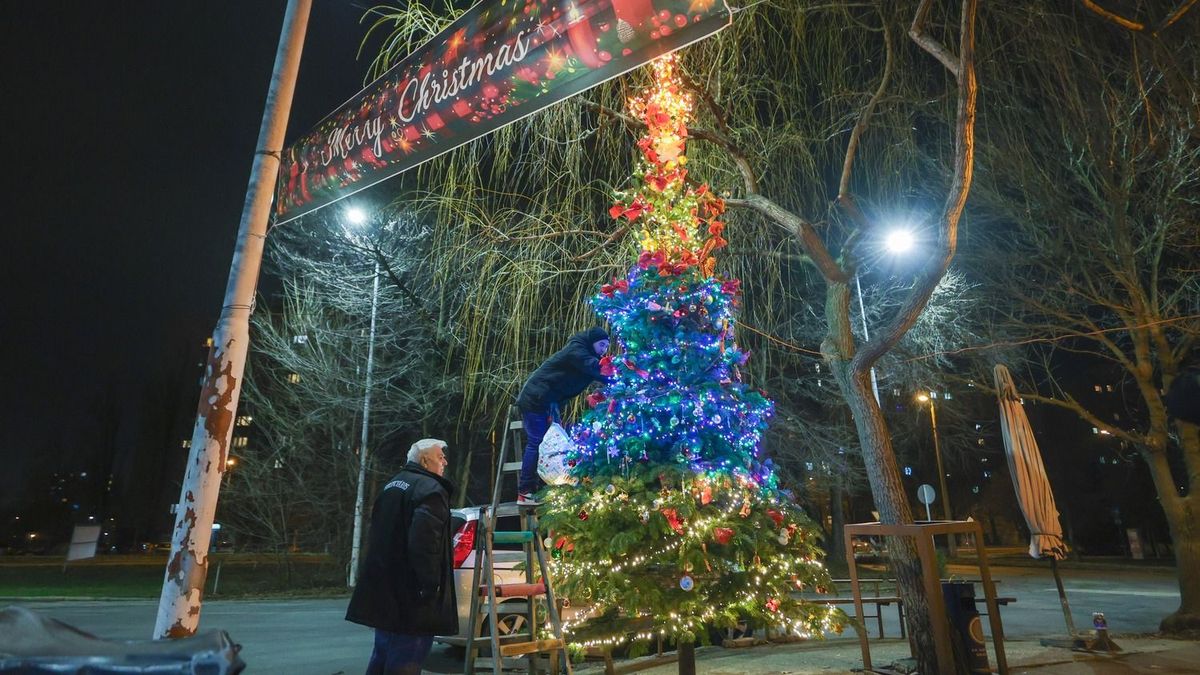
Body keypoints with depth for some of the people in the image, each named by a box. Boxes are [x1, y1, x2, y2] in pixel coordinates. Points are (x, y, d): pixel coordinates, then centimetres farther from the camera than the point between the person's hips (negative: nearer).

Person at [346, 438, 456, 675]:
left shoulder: (392, 485, 17)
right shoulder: (431, 490, -15)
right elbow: (424, 542, -28)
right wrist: (430, 585, -20)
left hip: (383, 589, 10)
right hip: (409, 595, -10)